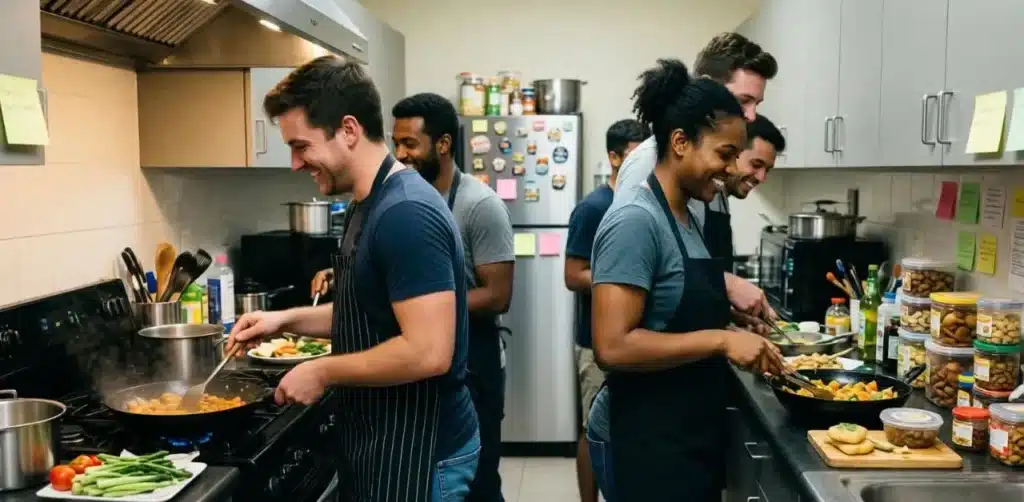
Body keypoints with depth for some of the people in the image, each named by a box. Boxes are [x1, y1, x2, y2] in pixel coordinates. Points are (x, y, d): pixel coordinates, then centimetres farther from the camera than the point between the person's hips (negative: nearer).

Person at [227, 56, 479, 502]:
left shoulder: (406, 214, -24)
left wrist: (323, 373, -18)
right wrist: (288, 319, 8)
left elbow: (427, 352, -29)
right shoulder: (369, 206, 8)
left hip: (418, 452, -9)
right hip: (379, 441, 10)